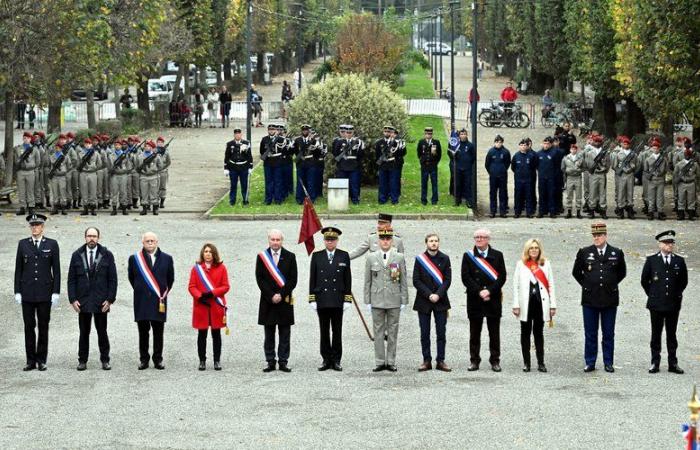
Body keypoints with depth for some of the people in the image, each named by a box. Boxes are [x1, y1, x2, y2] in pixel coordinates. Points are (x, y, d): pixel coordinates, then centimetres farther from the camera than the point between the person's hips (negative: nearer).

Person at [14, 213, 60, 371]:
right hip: (27, 293, 1)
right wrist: (17, 292, 1)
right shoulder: (23, 244, 7)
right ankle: (31, 361, 7)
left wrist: (56, 293, -5)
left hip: (45, 293, -1)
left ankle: (41, 360, 9)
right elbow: (18, 269, 7)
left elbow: (56, 270, 2)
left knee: (43, 327, 3)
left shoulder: (52, 244, 3)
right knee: (29, 327, 2)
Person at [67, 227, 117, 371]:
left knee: (102, 332, 4)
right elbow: (71, 279, 5)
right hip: (83, 301, 1)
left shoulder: (107, 255, 2)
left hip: (101, 302, -1)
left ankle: (105, 360, 12)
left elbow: (112, 279, 2)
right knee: (84, 332, 4)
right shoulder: (77, 255, 5)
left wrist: (110, 299, -5)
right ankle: (82, 360, 10)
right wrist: (73, 299, -4)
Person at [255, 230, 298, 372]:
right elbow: (260, 279, -1)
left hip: (285, 301, 0)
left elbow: (293, 280, 0)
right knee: (269, 333, 3)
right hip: (268, 301, 0)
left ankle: (283, 362, 5)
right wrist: (271, 296, -10)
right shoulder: (262, 257, 4)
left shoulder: (290, 257, 4)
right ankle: (271, 362, 7)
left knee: (284, 334, 1)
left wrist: (281, 295, -10)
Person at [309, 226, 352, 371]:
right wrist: (312, 299, -1)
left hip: (338, 300, -1)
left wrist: (347, 299, -1)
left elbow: (348, 279, 4)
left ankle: (336, 361, 8)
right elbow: (312, 279, 5)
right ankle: (326, 360, 10)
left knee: (337, 332, 3)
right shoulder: (317, 256, 5)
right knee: (324, 332, 4)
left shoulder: (344, 256, 4)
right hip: (322, 300, 1)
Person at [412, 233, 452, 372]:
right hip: (423, 302, 0)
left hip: (440, 301, 1)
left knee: (441, 333, 1)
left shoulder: (444, 259, 4)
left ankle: (440, 361, 6)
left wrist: (438, 295, -13)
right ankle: (426, 361, 7)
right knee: (425, 333, 2)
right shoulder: (419, 259, 2)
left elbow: (447, 280, 0)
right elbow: (416, 281, -2)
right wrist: (429, 295, -11)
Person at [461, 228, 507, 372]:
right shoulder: (468, 256, 5)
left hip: (493, 299, 0)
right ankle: (474, 360, 10)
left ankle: (495, 361, 10)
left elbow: (502, 277, -1)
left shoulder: (497, 255, 5)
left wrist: (489, 291, -13)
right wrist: (479, 292, -13)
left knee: (494, 332, 3)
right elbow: (465, 278, -3)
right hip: (474, 300, 0)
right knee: (474, 332, 4)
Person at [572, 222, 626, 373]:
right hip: (590, 299, 0)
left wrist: (611, 285, 9)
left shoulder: (617, 253, 3)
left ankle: (608, 362, 11)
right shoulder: (584, 253, 2)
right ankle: (590, 362, 9)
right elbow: (576, 272, 14)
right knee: (590, 333, 3)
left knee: (608, 334, 5)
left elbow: (622, 273, 17)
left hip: (609, 298, 0)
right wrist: (586, 285, 8)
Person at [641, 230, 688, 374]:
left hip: (673, 304, 1)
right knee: (656, 334, 3)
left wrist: (677, 294, 12)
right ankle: (655, 363, 8)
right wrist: (653, 295, 8)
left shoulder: (679, 261, 4)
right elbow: (644, 280, 7)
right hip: (656, 305, -1)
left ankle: (673, 363, 10)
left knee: (671, 335, 6)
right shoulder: (651, 260, -1)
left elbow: (684, 281, 15)